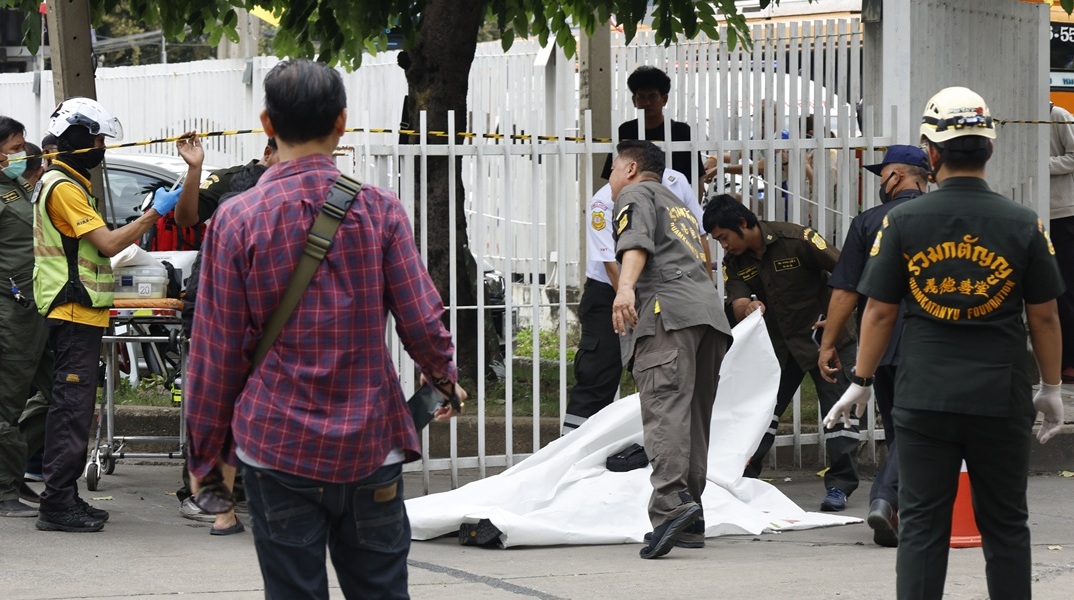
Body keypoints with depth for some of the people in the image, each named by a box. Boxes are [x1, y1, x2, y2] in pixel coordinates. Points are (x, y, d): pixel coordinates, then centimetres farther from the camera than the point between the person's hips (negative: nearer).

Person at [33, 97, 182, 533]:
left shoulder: (67, 183, 19)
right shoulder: (64, 188, -15)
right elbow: (107, 243, -20)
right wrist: (154, 213, -14)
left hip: (76, 312, 11)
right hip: (74, 312, -11)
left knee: (70, 408, 12)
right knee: (72, 406, -11)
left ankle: (63, 499, 15)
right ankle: (57, 505, -11)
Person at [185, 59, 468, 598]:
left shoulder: (237, 219, -4)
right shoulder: (379, 210, -2)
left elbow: (217, 349, -1)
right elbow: (422, 322, -1)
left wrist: (207, 449, 9)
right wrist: (445, 378, 21)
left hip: (278, 447, -1)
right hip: (371, 447, 1)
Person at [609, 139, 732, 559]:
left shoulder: (636, 194, 11)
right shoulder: (680, 208, 37)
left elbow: (636, 241, -9)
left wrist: (626, 286, -25)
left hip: (668, 310, -8)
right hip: (710, 310, 8)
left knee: (664, 407, -20)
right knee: (694, 417, 11)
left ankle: (671, 503, -37)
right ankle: (691, 521, 11)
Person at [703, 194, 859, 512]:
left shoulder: (796, 239, -22)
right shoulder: (734, 260, -5)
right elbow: (738, 307, -14)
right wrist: (749, 306, -38)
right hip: (778, 342, 5)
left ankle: (839, 485, -4)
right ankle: (743, 478, 11)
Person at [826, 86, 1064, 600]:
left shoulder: (903, 222, -4)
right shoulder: (1023, 225, -3)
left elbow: (879, 311, -1)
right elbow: (1044, 317, 2)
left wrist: (861, 383, 11)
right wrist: (1051, 389, 14)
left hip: (924, 399, 0)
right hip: (1002, 400, 0)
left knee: (922, 524, 4)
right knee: (1005, 525, 10)